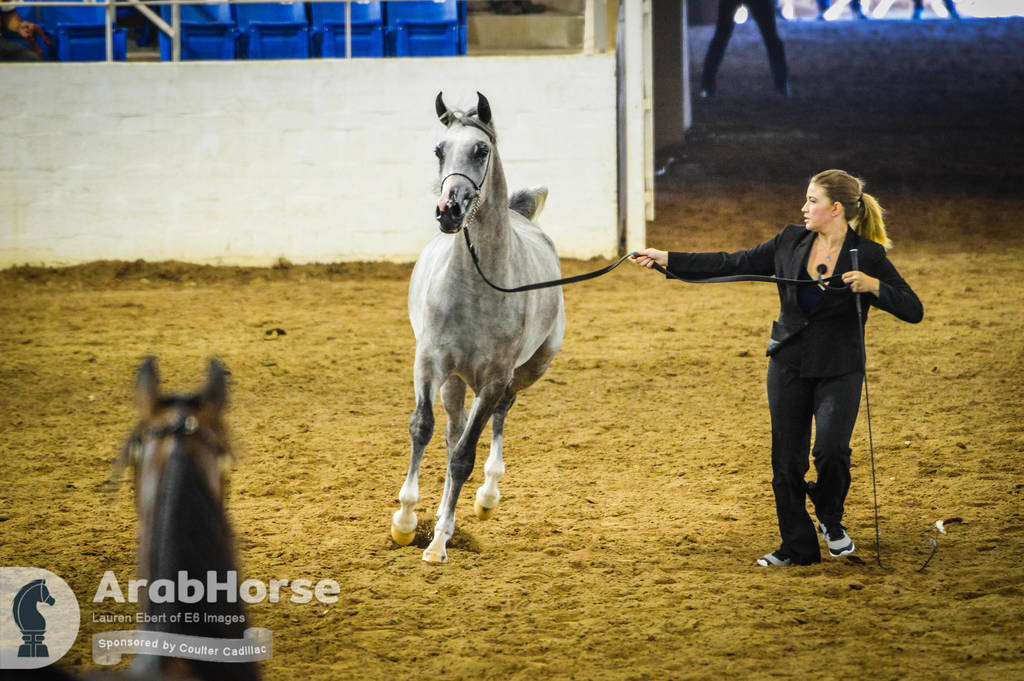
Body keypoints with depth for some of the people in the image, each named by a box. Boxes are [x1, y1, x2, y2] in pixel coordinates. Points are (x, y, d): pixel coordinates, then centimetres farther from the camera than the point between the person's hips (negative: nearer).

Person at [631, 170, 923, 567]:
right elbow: (733, 265, 7)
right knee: (787, 461, 3)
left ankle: (830, 520, 8)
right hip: (789, 366, 4)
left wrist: (873, 286, -25)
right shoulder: (791, 241, 3)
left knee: (831, 449, -21)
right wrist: (667, 260, 4)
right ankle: (798, 546, 19)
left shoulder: (868, 255, -8)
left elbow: (913, 310, -9)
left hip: (839, 370, -4)